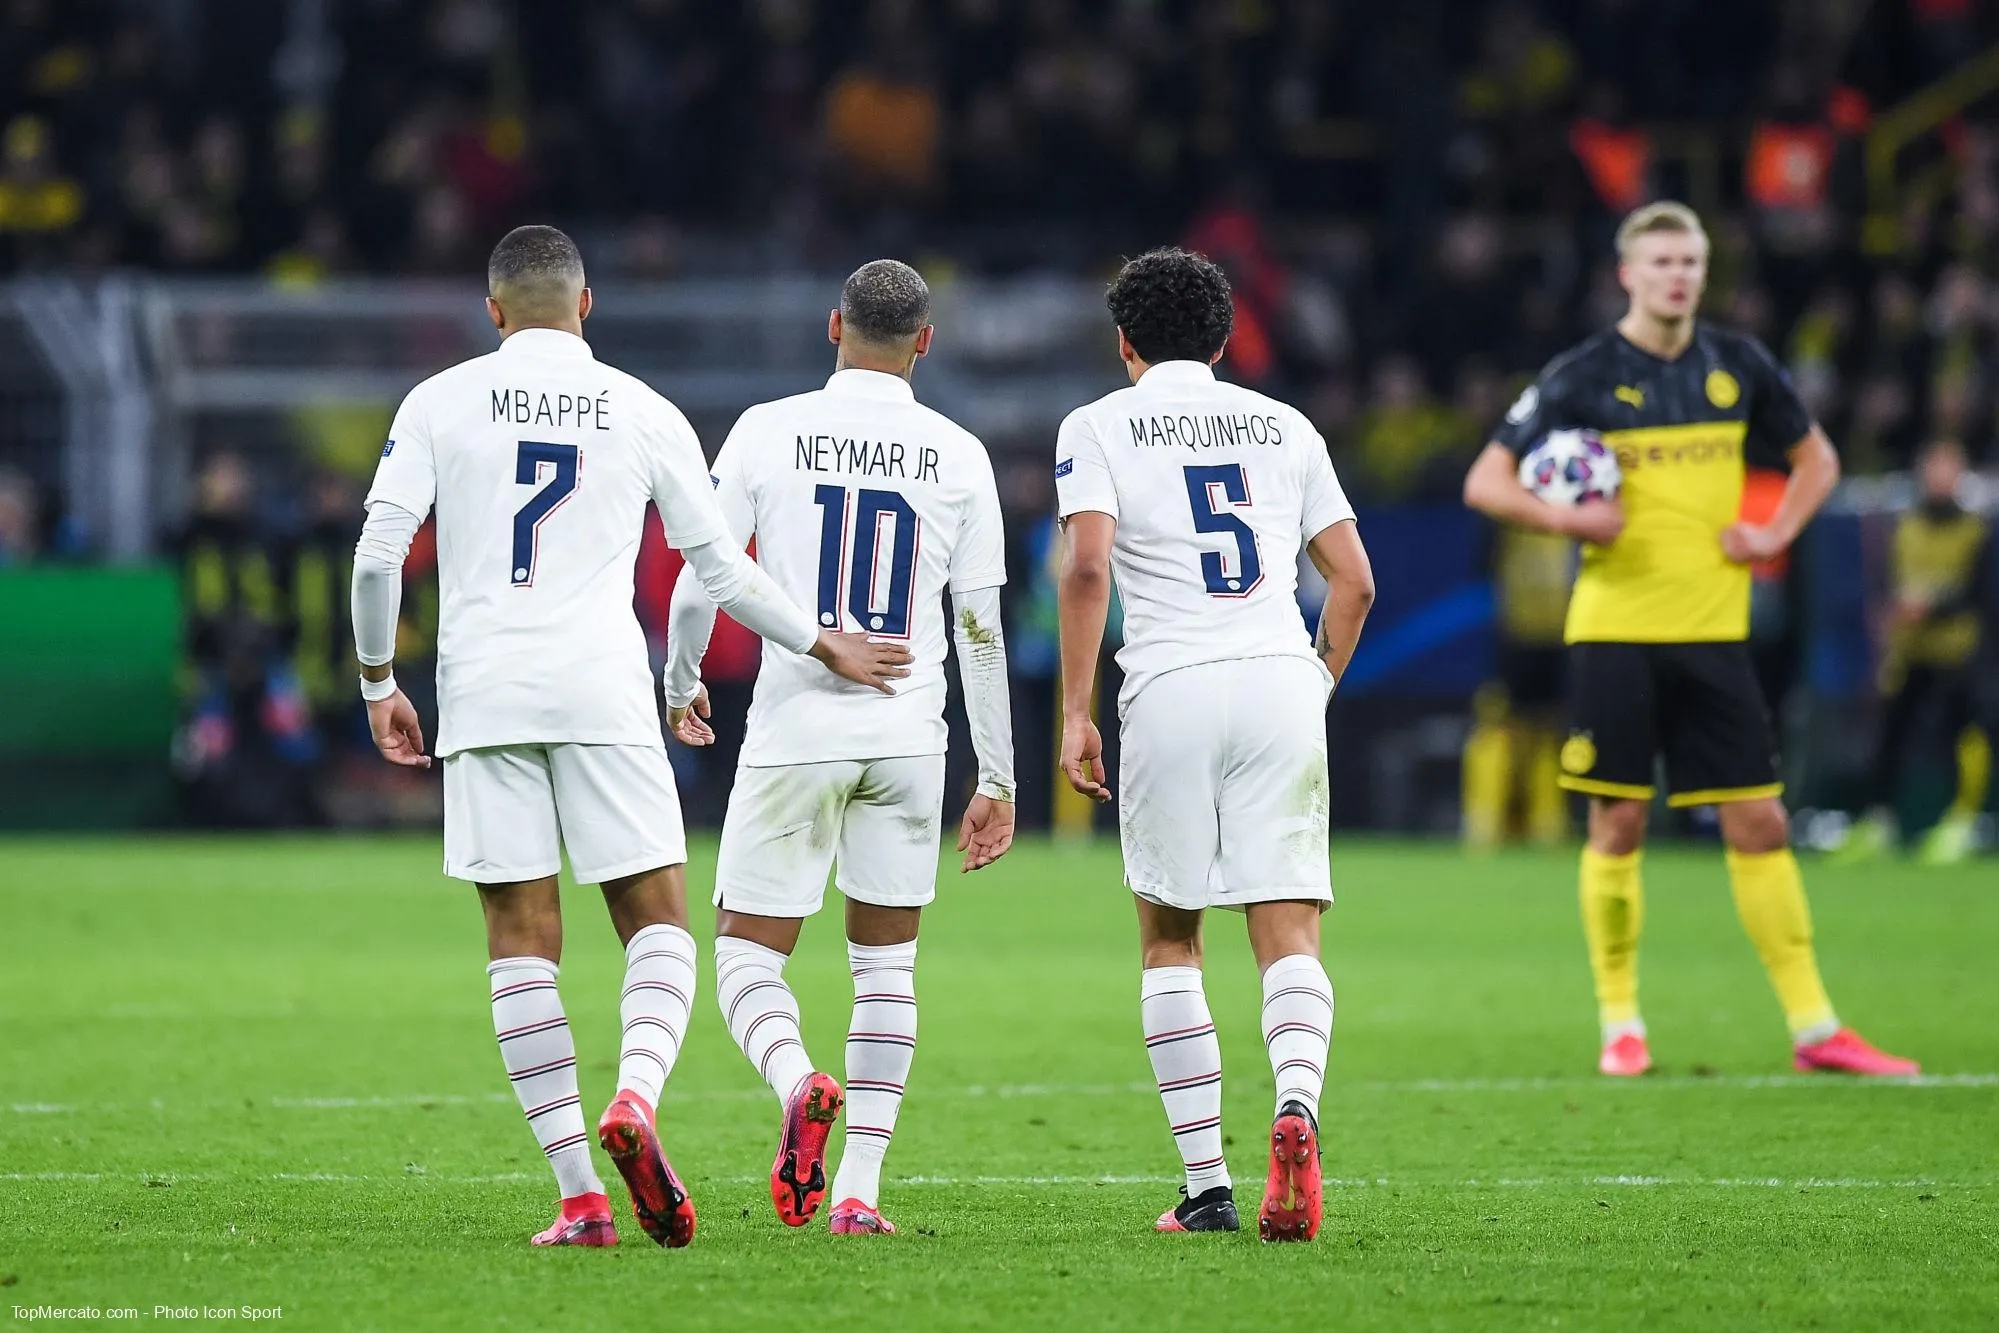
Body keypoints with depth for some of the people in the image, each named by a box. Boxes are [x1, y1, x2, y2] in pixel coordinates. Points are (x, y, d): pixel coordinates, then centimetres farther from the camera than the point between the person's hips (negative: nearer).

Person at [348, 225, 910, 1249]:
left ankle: (580, 1196, -3)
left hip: (483, 695, 0)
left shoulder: (439, 403, 7)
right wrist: (826, 648, 24)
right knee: (657, 924, 6)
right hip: (603, 691, 0)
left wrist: (379, 683, 12)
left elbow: (378, 552, -1)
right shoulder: (644, 413, 9)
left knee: (521, 945, 3)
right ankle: (635, 1099, -24)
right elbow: (721, 571, 12)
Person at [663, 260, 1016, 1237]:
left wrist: (680, 685, 19)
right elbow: (981, 630, 3)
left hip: (794, 727, -2)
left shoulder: (769, 431, -2)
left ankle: (798, 1083, -28)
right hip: (909, 735, 2)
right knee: (886, 962, 14)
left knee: (748, 957, 5)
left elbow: (699, 582, -1)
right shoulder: (959, 456, 3)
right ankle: (857, 1191, 6)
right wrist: (997, 781, 10)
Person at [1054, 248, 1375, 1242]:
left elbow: (1086, 567, -8)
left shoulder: (1100, 426, 7)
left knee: (1169, 939, 12)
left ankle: (1206, 1186, 7)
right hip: (1282, 679, 2)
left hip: (1172, 687, -2)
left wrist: (1075, 714, -5)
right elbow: (1353, 578, 14)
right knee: (1288, 935, -1)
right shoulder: (1284, 426, 17)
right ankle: (1296, 1106, -31)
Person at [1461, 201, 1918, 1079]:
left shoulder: (1739, 368, 7)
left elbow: (1816, 458, 21)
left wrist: (1776, 533, 4)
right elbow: (1486, 481, -2)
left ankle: (1814, 1028, 3)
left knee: (1759, 823, 0)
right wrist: (1564, 518, -18)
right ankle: (1620, 1024, 11)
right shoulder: (1581, 378, -3)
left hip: (1714, 634, 3)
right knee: (1618, 825, -1)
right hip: (1614, 633, -3)